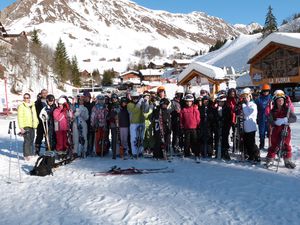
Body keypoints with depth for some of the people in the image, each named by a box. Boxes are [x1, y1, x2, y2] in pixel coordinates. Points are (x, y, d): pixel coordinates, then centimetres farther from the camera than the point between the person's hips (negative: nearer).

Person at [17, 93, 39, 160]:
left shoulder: (32, 105, 15)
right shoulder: (21, 106, -5)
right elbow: (20, 117, -9)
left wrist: (36, 122, 21)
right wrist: (21, 127, -15)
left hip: (32, 125, 7)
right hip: (25, 126, -6)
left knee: (31, 140, 11)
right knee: (27, 140, -11)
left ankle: (30, 153, 23)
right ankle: (26, 155, -7)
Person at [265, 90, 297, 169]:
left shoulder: (288, 109, -5)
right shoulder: (273, 110, -4)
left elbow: (294, 118, -9)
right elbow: (270, 121, -6)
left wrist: (286, 120, -27)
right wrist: (276, 122, -26)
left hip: (286, 129, 1)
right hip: (276, 129, 0)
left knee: (287, 145, 9)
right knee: (274, 145, 6)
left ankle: (288, 161, 22)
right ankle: (270, 159, 21)